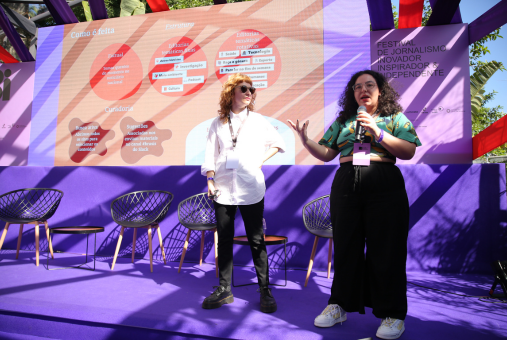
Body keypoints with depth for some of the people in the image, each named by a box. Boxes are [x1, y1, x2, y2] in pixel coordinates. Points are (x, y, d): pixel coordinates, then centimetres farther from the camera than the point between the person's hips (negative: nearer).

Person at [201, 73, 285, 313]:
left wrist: (261, 160, 4)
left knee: (256, 240, 2)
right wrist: (210, 180, -2)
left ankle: (265, 290, 13)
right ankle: (224, 289, 19)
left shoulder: (257, 120, 8)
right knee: (224, 239, 7)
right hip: (223, 187, 2)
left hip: (250, 187, -1)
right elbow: (211, 153, 7)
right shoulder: (218, 123, 9)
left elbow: (278, 143, 15)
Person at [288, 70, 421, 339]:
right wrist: (306, 141, -6)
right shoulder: (343, 120, 16)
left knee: (386, 249, 0)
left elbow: (409, 151, -3)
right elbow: (326, 153, 10)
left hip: (384, 185, -2)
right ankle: (340, 305, 23)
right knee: (346, 247, 9)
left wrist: (378, 133, -12)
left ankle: (392, 314, 15)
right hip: (346, 184, 3)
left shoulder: (395, 117, 9)